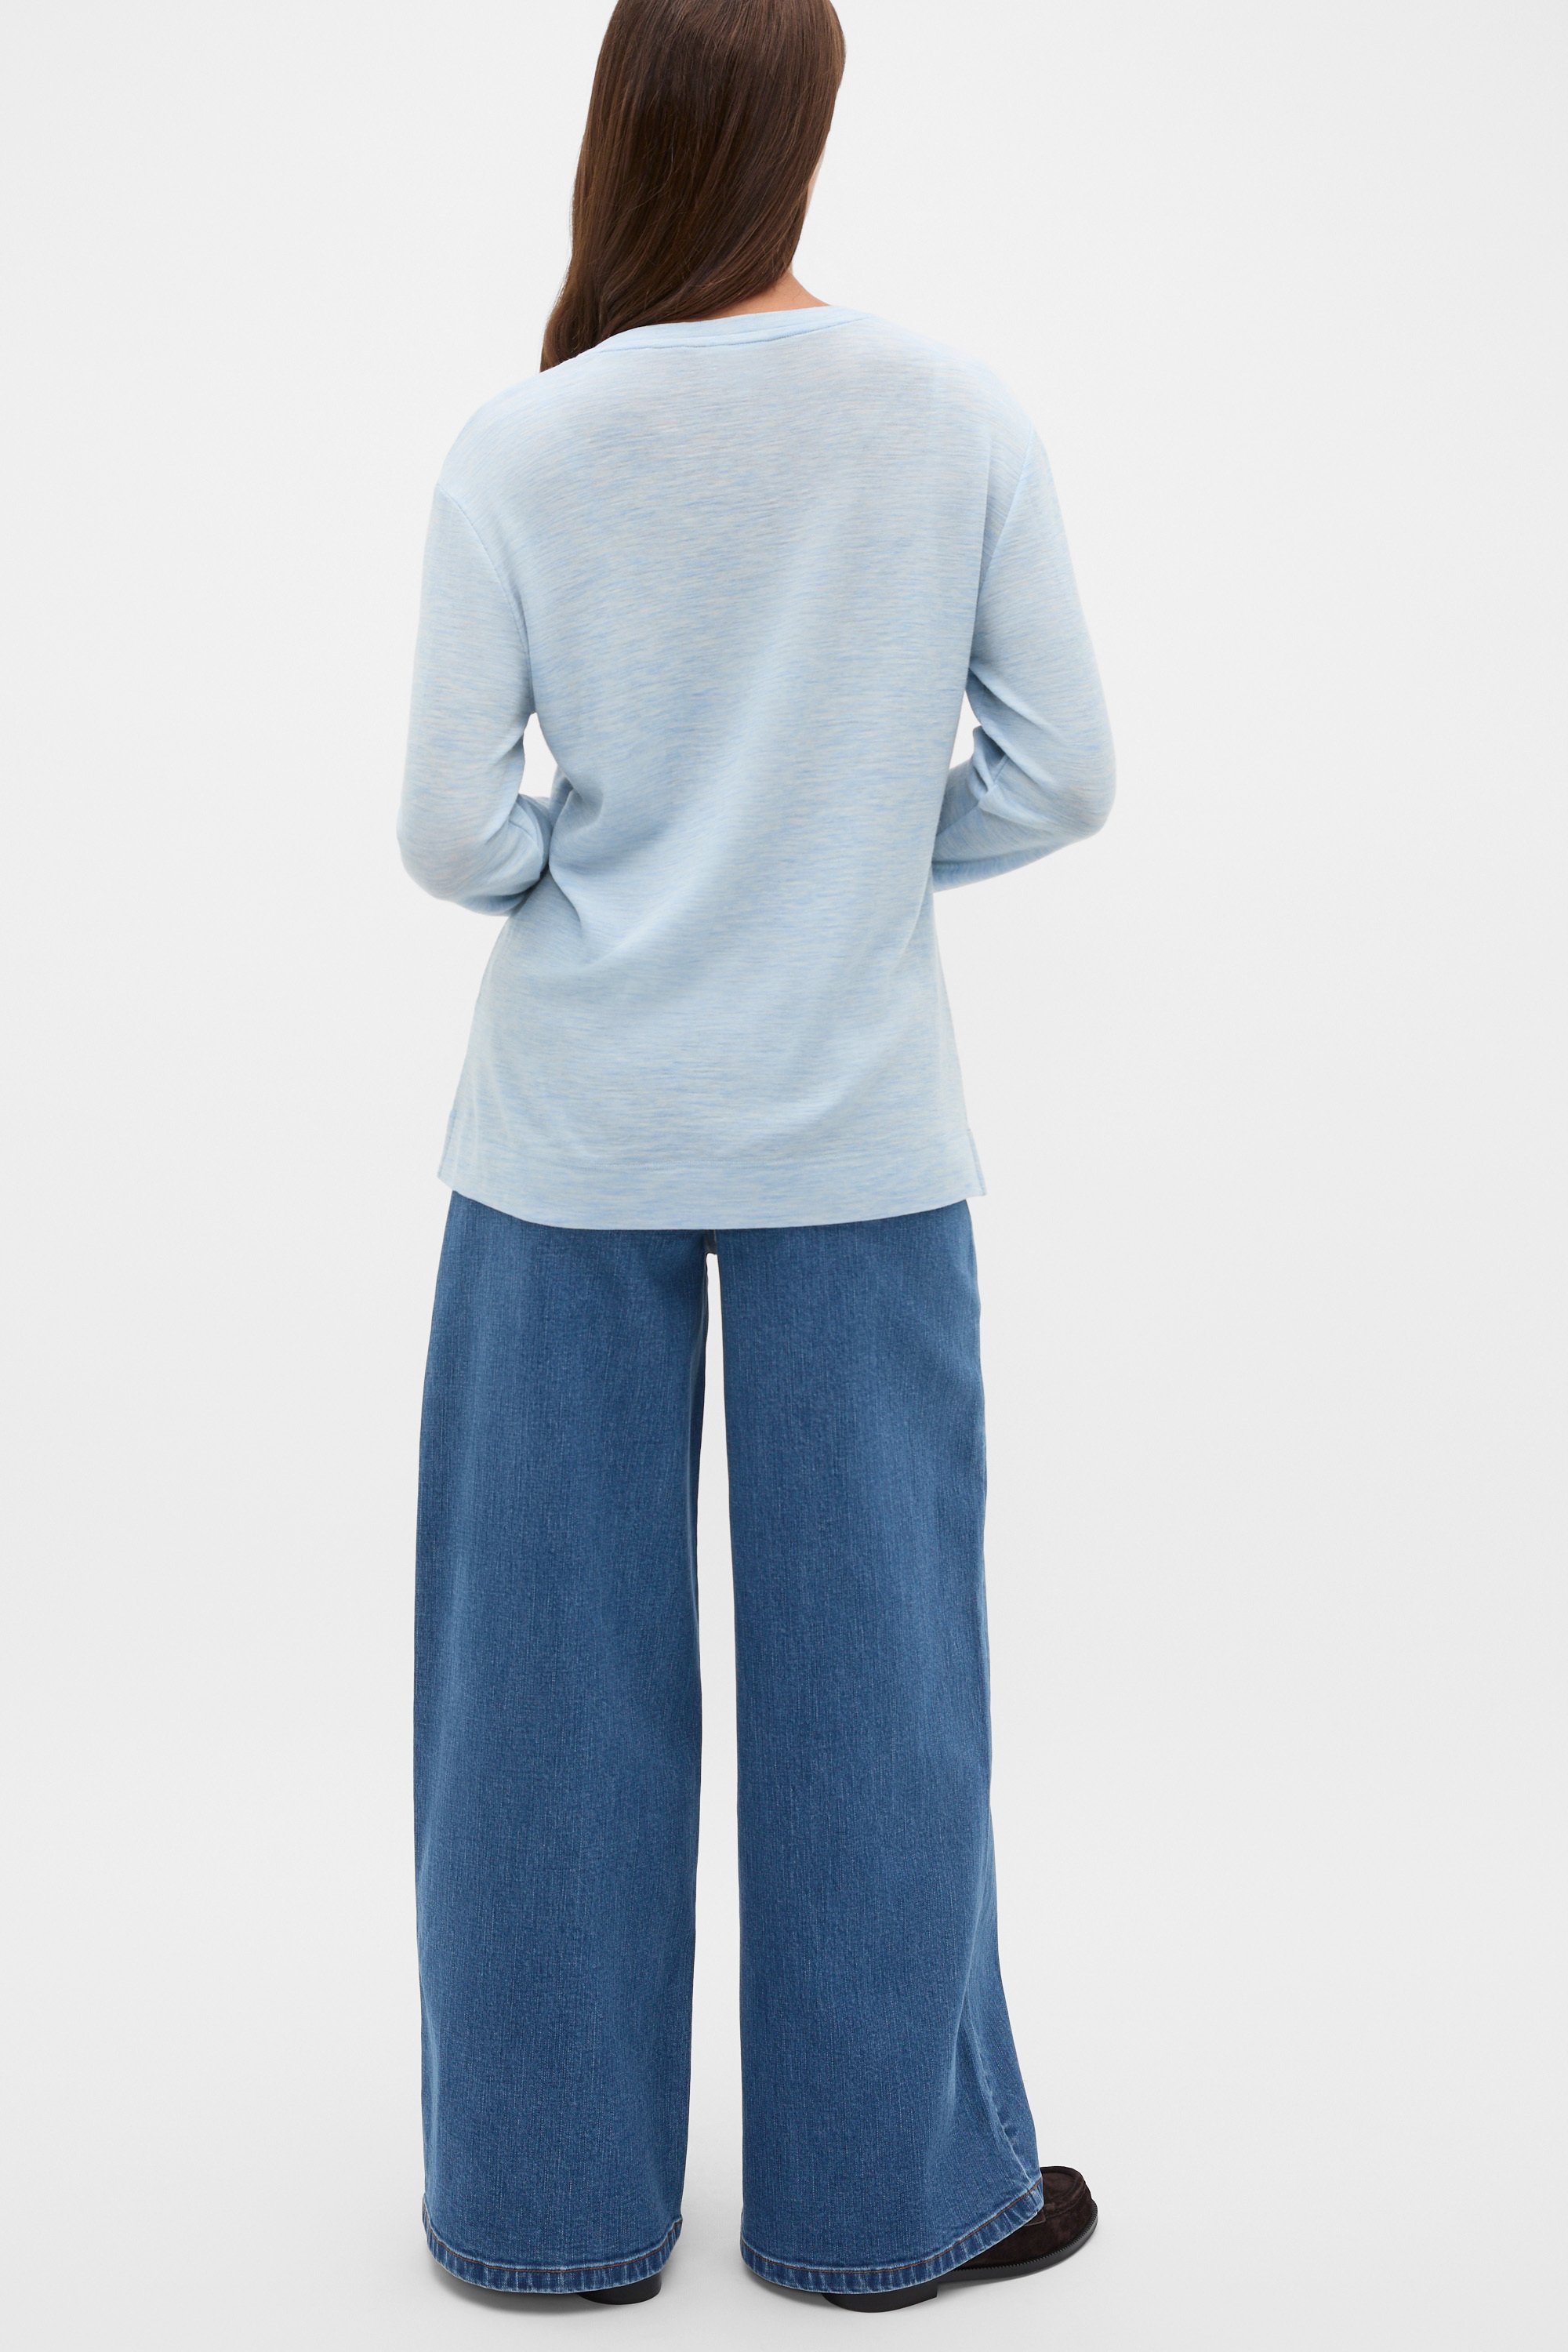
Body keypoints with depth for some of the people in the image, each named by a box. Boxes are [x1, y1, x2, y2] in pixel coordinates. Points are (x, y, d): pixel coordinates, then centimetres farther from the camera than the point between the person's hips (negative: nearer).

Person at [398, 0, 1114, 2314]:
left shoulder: (522, 447, -8)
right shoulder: (961, 419, -5)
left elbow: (451, 831, -9)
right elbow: (1056, 775, -3)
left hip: (570, 1142, 0)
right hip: (859, 1137, 1)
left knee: (555, 1659, 11)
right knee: (868, 1655, 11)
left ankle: (554, 2198, 25)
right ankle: (889, 2187, 26)